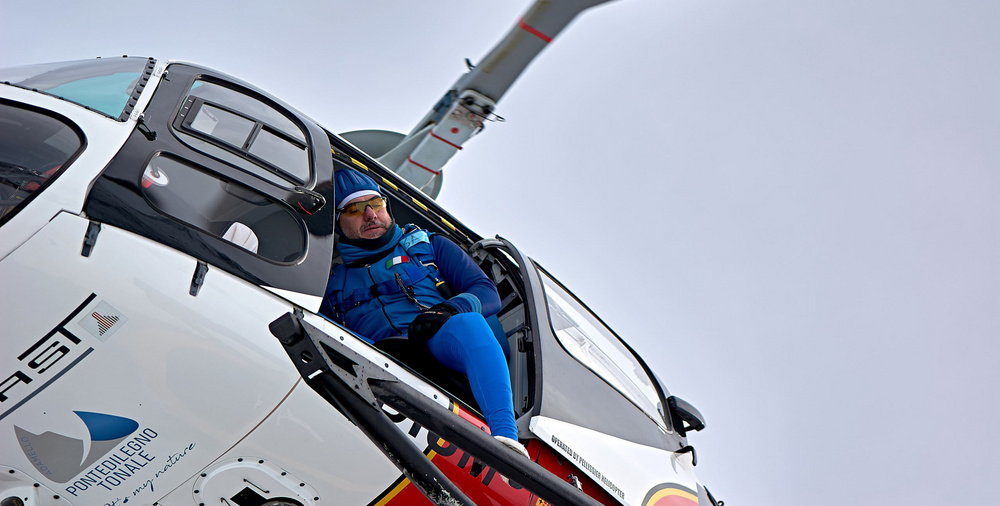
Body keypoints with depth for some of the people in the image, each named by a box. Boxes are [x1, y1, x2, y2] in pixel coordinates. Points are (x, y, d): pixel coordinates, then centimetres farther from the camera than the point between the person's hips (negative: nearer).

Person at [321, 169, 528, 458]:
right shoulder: (329, 279, 29)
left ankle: (505, 436, -52)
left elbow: (488, 294, 15)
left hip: (443, 346, -1)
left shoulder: (430, 246, 27)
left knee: (468, 322, -35)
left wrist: (449, 309, -8)